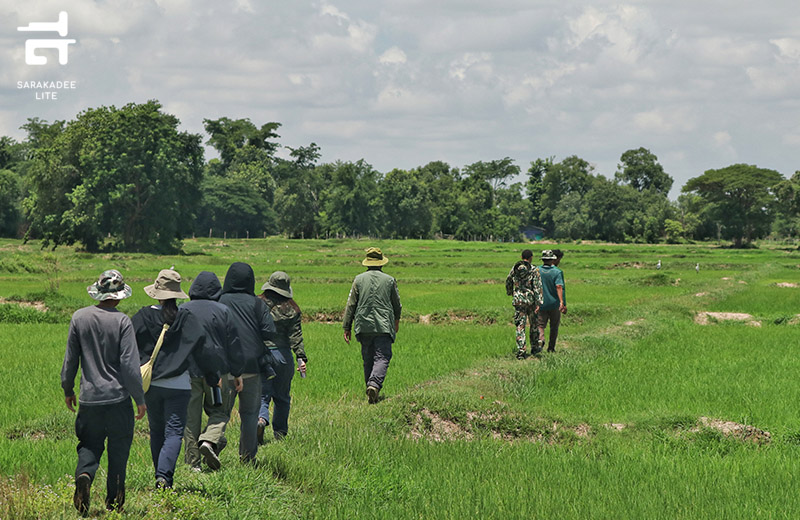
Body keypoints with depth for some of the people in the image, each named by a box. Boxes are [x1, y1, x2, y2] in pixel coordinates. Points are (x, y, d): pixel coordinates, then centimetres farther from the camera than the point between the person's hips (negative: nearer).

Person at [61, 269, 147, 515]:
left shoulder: (79, 317, -1)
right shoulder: (121, 321, -10)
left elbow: (70, 358, 6)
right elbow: (129, 364, -12)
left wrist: (67, 389, 20)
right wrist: (140, 398, -3)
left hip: (89, 396, 2)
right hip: (118, 397, -2)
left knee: (89, 445, 13)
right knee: (118, 449, 10)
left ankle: (84, 475, -17)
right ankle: (114, 501, 13)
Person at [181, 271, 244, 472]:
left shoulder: (182, 311, 3)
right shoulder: (222, 311, -2)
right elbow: (233, 344, 1)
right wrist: (237, 373, 8)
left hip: (188, 371, 2)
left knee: (190, 417, 7)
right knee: (219, 411, 12)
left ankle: (193, 462, 6)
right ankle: (210, 440, -15)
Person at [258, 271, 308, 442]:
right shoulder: (291, 309, -1)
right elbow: (295, 335, -5)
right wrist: (301, 358, -6)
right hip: (282, 355, 1)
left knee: (262, 394, 3)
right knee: (282, 397, 13)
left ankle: (261, 419, -25)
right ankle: (280, 432, 19)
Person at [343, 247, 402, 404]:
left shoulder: (359, 279, 3)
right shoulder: (389, 280, 3)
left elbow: (351, 305, 2)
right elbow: (397, 305, 14)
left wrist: (347, 328, 8)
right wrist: (396, 321, 33)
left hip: (364, 326, 2)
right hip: (384, 326, -2)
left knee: (368, 360, 12)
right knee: (382, 358, -6)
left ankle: (371, 391, 14)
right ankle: (374, 384, -28)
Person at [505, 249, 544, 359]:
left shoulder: (515, 268, 4)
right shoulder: (534, 270, -7)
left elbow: (508, 281, 20)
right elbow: (537, 287, -13)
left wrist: (509, 292, 40)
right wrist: (538, 303, -13)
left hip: (518, 300, 2)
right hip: (531, 300, -2)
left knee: (520, 326, 1)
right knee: (534, 325, 16)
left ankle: (521, 351, -7)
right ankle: (535, 347, 26)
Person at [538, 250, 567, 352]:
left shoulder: (537, 271, 0)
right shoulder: (557, 272, -11)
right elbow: (559, 287, -22)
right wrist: (562, 302, -28)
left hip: (541, 304, 2)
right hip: (554, 303, -2)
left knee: (540, 325, 5)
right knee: (554, 327, 13)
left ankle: (540, 338, -25)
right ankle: (551, 348, 17)